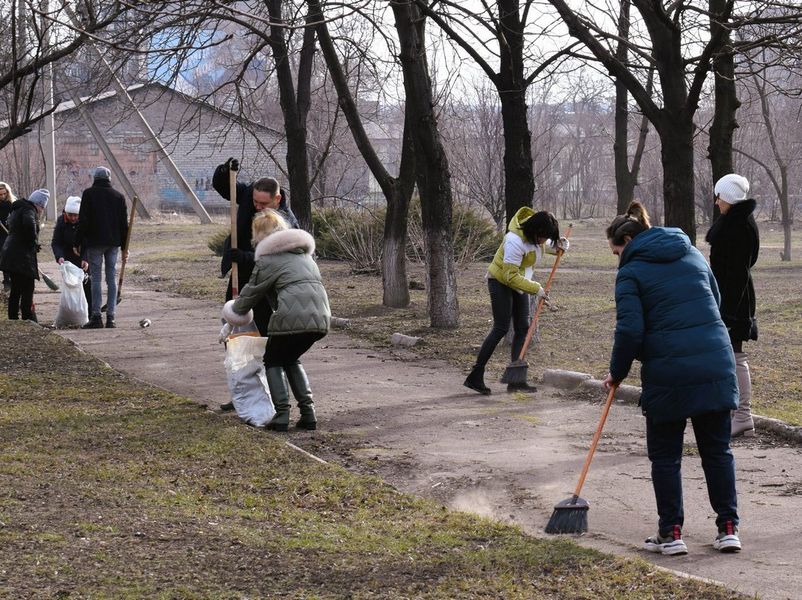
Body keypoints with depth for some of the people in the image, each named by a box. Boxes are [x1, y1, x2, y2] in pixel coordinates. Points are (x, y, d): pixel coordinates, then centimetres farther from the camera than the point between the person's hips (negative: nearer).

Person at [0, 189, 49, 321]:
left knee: (15, 290, 15)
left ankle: (13, 318, 18)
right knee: (27, 290, -8)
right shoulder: (29, 210, -12)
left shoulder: (17, 209, 20)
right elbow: (29, 223, -33)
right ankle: (29, 319, -11)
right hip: (22, 256, -10)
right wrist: (34, 242, -18)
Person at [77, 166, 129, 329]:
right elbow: (124, 223, 9)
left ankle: (96, 317, -6)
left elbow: (83, 221, -6)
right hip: (113, 242, 3)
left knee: (96, 279, -2)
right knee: (111, 278, 5)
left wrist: (80, 243, -1)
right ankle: (110, 317, 1)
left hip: (94, 242, -3)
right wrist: (124, 246, 14)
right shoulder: (118, 196, 8)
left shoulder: (88, 194, -2)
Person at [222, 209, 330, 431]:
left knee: (273, 361, 17)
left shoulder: (268, 260, 4)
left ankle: (282, 414, 2)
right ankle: (308, 412, 16)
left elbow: (251, 293, 12)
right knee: (291, 359, 27)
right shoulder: (304, 254, 25)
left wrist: (236, 311, 34)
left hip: (292, 316, -6)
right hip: (320, 316, 6)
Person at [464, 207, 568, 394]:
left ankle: (516, 380, 7)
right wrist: (536, 289, -28)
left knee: (522, 328, 4)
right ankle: (475, 377, -10)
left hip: (519, 282, 8)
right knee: (501, 328, -13)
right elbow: (511, 277, -31)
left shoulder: (538, 233, -10)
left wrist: (559, 246, -8)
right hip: (501, 282, -8)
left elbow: (546, 246, 15)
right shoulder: (515, 241, -34)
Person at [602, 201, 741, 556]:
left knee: (665, 455, 9)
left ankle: (671, 532, 9)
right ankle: (728, 528, 12)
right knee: (717, 450, 13)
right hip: (717, 364, 5)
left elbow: (630, 329, -10)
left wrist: (617, 372, 3)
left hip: (668, 373, -5)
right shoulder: (693, 255, 16)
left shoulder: (631, 272, -2)